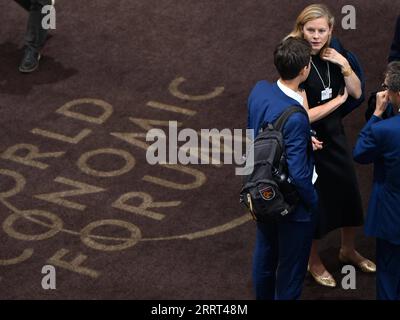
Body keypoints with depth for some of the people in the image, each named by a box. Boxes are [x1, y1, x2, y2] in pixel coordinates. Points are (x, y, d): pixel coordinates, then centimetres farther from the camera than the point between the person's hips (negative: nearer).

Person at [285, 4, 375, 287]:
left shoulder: (334, 53, -6)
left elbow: (357, 93, 0)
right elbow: (304, 115, -25)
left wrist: (345, 66, -17)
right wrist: (339, 99, -14)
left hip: (335, 135, 6)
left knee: (348, 192, 17)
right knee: (314, 201, 10)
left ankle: (348, 250, 43)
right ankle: (314, 261, 34)